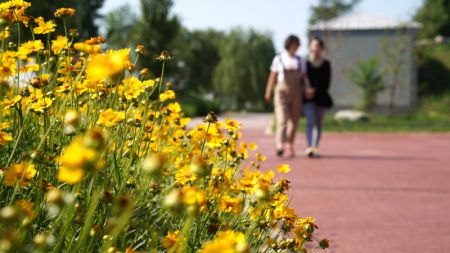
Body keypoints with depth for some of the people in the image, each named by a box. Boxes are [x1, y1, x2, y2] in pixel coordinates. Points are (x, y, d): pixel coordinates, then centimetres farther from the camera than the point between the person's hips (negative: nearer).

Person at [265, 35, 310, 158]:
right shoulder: (278, 59, 4)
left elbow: (304, 77, 8)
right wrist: (268, 92, 11)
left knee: (293, 121, 4)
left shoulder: (301, 61, 11)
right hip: (282, 92, -3)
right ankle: (280, 145, -26)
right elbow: (273, 76, 9)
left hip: (296, 93, 3)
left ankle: (289, 146, 15)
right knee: (282, 119, -16)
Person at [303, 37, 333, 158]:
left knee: (318, 124, 9)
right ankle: (309, 147, -21)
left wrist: (314, 89, -15)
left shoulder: (326, 65, 4)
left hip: (321, 98, 2)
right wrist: (306, 90, -14)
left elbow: (326, 84, -2)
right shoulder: (305, 63, 2)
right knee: (310, 122, -15)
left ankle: (315, 148, 18)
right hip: (308, 98, -2)